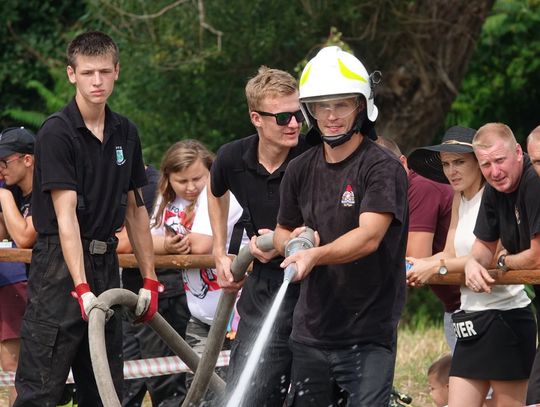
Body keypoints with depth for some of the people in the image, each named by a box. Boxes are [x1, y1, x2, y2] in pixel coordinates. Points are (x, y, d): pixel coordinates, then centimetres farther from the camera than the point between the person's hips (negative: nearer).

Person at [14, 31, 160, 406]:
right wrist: (82, 288, -25)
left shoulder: (126, 133, 10)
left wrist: (150, 280, 12)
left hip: (106, 263, 7)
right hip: (60, 264, -7)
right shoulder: (57, 133, -11)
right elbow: (66, 214, -18)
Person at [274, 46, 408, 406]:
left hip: (368, 336, -6)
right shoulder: (302, 170, 11)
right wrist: (292, 242, -2)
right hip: (312, 332, 6)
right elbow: (282, 232, 22)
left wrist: (316, 254, -37)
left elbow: (369, 236, -21)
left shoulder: (383, 168, -8)